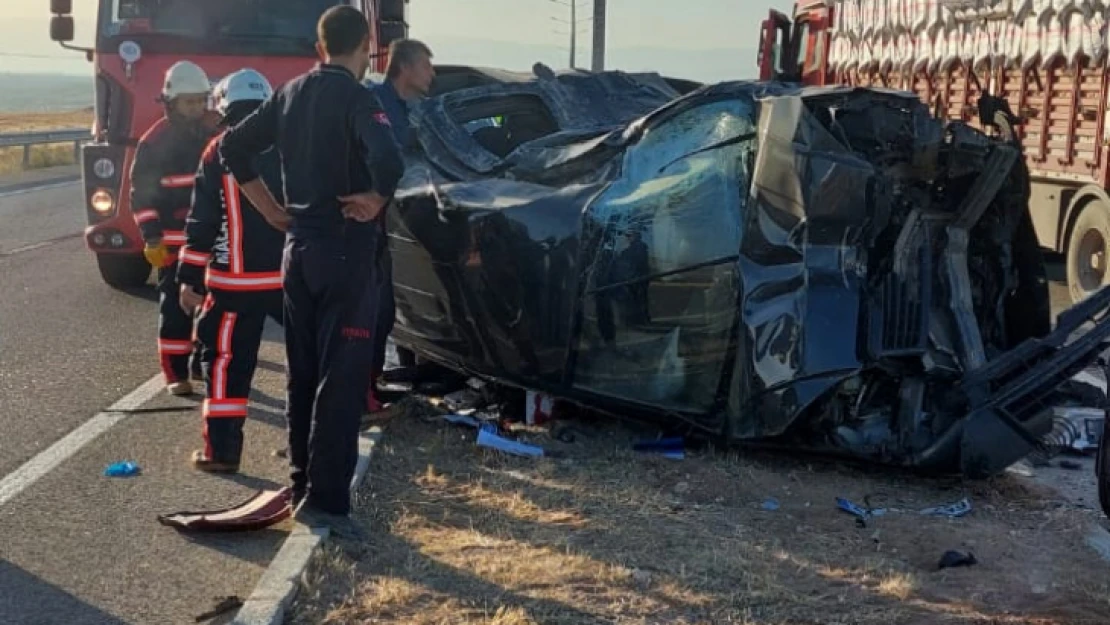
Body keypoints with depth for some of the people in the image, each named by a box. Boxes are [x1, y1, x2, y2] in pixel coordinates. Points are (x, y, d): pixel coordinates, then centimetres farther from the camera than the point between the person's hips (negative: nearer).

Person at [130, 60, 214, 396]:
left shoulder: (213, 136, 8)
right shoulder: (155, 142, -8)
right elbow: (142, 195, -8)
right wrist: (152, 240, -13)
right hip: (173, 239, -5)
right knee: (176, 305, -3)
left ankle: (203, 362, 24)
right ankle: (175, 372, 2)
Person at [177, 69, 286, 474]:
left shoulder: (219, 153, -4)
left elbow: (203, 223, -5)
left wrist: (190, 278, 0)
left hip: (236, 280, -3)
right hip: (291, 274, 4)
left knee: (226, 360, 2)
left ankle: (222, 450, 0)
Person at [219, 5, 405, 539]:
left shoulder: (291, 94, 9)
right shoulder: (356, 98, -13)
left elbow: (233, 147, 12)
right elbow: (388, 160, -31)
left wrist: (271, 209, 12)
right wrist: (375, 201, -12)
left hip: (299, 247, 7)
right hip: (346, 251, -7)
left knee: (303, 372, 15)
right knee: (342, 378, -5)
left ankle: (304, 482, 24)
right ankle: (325, 499, -6)